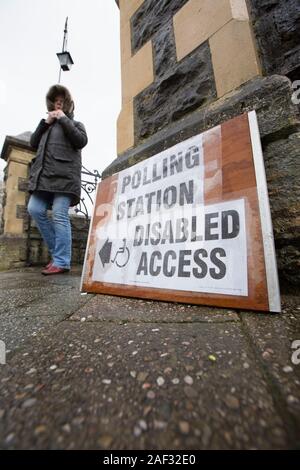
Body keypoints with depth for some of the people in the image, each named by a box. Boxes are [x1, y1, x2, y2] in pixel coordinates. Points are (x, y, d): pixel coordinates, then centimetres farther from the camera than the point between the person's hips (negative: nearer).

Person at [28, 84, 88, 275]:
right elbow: (33, 144, 20)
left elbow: (81, 141, -2)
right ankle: (57, 250, 6)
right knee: (35, 209, -7)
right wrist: (45, 122, 14)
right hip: (44, 175, 6)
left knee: (60, 216, -14)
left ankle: (62, 261, -10)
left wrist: (64, 119, 3)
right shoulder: (47, 125, 33)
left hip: (64, 175, -6)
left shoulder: (75, 124, 20)